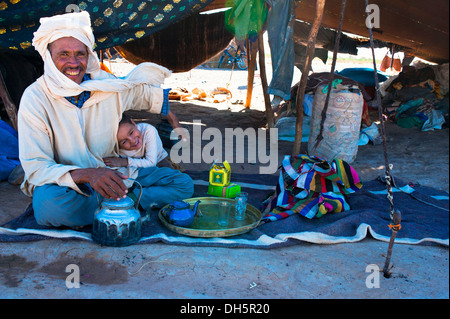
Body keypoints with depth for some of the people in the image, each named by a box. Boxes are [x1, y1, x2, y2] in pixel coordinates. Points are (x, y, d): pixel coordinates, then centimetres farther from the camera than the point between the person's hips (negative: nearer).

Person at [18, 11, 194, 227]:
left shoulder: (108, 86, -7)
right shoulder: (35, 99, -17)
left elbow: (145, 94, 17)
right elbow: (35, 168, -22)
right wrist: (86, 175, -39)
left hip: (109, 171, 4)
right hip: (62, 182, -3)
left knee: (183, 185, -6)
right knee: (50, 205, -41)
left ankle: (115, 203, -17)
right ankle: (119, 202, -16)